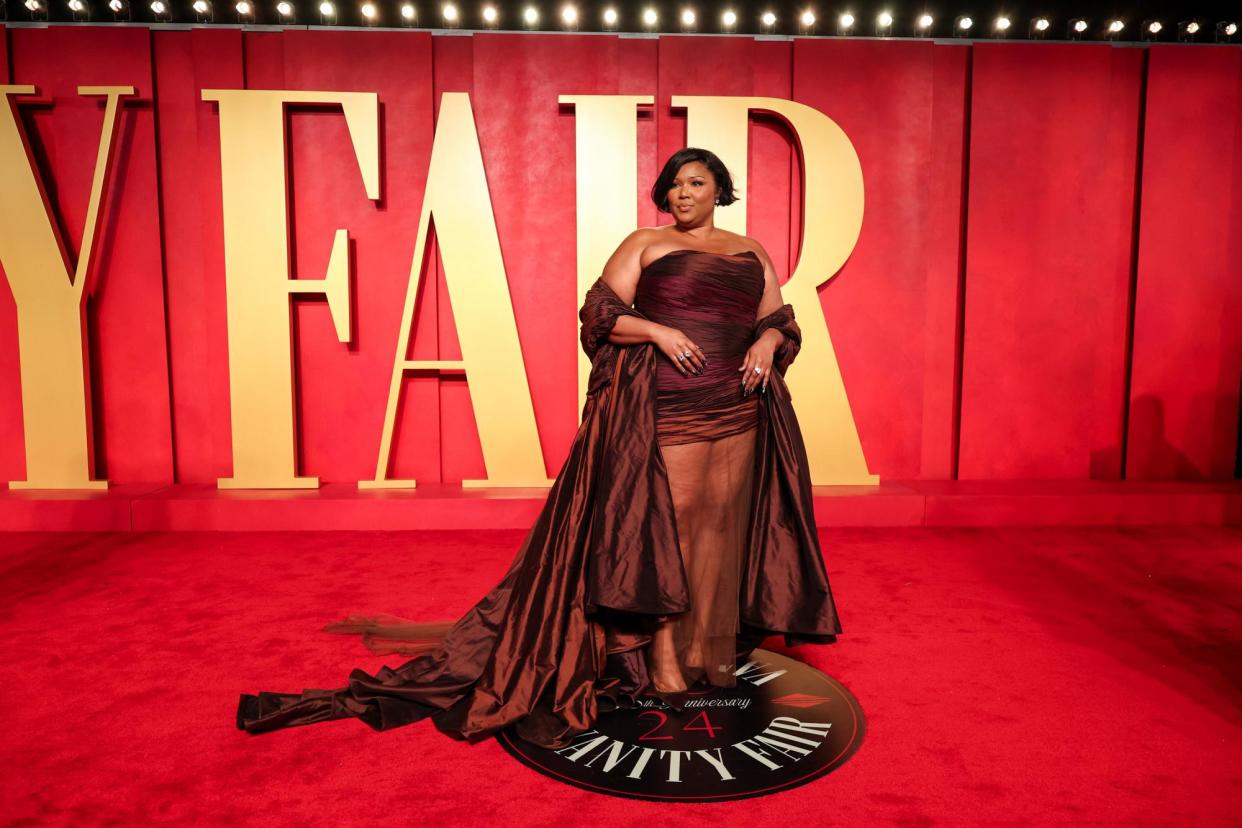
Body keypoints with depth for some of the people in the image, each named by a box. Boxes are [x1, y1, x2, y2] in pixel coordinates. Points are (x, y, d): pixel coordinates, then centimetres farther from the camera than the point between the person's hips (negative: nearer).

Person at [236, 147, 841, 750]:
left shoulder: (751, 252, 18)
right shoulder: (644, 243, 6)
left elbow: (780, 321, 19)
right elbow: (599, 312, -2)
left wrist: (768, 342, -4)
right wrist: (658, 331, -17)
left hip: (738, 408, 4)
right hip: (663, 407, -4)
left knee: (720, 527, 6)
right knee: (664, 522, -5)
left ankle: (712, 653, 19)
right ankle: (662, 663, 5)